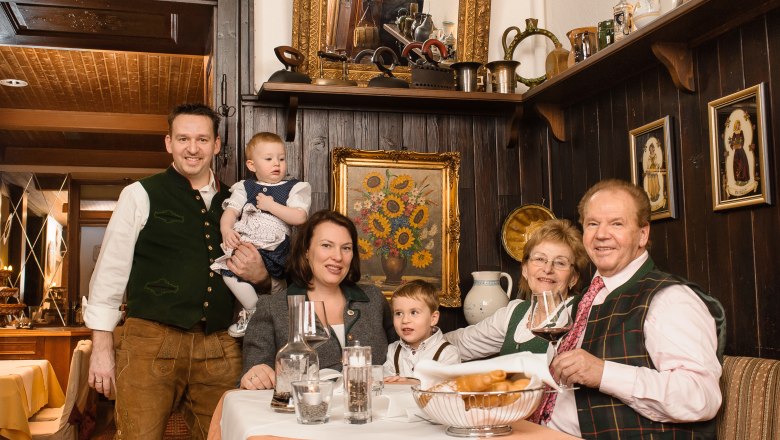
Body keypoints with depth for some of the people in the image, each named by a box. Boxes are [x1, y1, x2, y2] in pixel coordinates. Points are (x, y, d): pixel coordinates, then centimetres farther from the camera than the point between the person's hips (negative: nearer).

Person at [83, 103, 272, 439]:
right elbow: (110, 270, 1)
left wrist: (259, 276, 1)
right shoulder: (141, 196, 3)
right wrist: (102, 347, -4)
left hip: (218, 349, 4)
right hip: (150, 343, -3)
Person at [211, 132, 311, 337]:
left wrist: (271, 205, -7)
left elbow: (299, 217, -3)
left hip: (275, 249, -2)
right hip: (243, 244, 3)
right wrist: (226, 230, -14)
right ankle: (254, 310, -4)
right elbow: (230, 211, 7)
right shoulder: (245, 188, 18)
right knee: (229, 270, -22)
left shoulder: (293, 188, 11)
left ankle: (251, 314, 1)